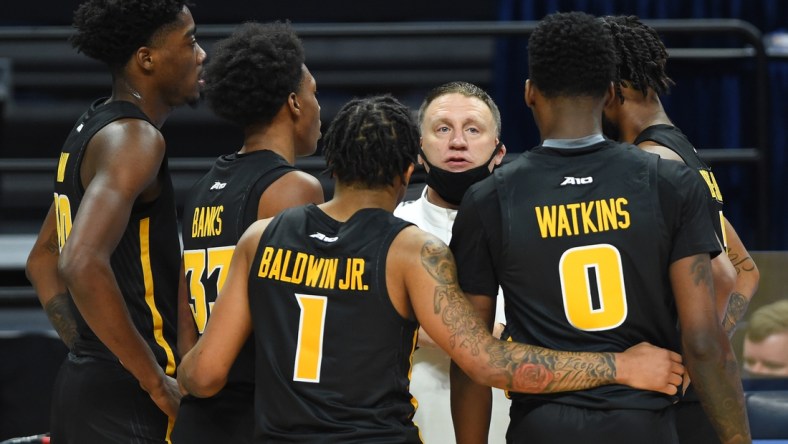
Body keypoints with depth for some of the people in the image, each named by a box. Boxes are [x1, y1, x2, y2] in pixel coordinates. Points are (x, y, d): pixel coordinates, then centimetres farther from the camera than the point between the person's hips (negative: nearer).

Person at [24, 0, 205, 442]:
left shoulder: (93, 129, 15)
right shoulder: (135, 137, -15)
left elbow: (43, 260, 25)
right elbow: (83, 265, -29)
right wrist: (156, 381, -22)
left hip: (84, 377, 10)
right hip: (126, 394, -10)